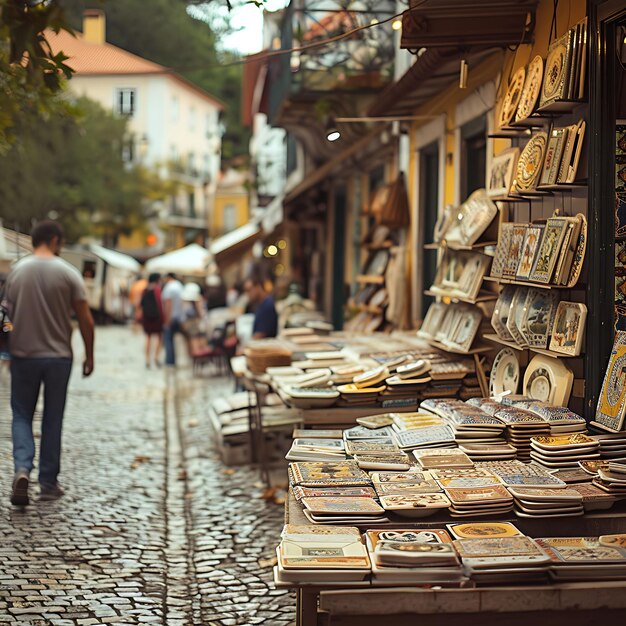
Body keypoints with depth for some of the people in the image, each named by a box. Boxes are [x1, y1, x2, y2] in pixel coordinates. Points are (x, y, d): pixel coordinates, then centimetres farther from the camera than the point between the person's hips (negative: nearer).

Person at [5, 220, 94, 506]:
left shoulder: (16, 271, -1)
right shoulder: (68, 273, -7)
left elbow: (9, 313, 7)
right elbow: (85, 319, -5)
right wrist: (89, 355, 6)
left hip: (23, 355, 1)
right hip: (58, 356, -1)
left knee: (21, 415, 11)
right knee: (52, 419, 9)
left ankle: (22, 468, -12)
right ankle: (48, 483, 13)